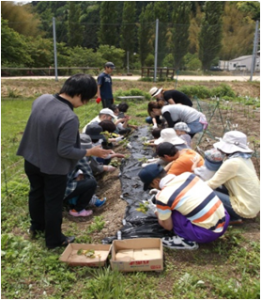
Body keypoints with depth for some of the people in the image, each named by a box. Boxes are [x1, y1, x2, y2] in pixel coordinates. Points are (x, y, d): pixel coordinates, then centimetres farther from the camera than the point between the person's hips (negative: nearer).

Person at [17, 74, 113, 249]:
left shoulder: (42, 99, -9)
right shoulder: (69, 118, -33)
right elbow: (65, 151, -27)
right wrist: (90, 152, -17)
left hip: (32, 160, 7)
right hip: (53, 167, -7)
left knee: (36, 193, 27)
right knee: (53, 203, 13)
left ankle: (36, 226, 51)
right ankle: (54, 240, 33)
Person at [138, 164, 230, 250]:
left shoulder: (163, 197, -15)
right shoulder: (187, 175, 2)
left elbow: (168, 226, 1)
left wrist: (156, 212, 19)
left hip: (208, 233, -7)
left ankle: (187, 240, 5)